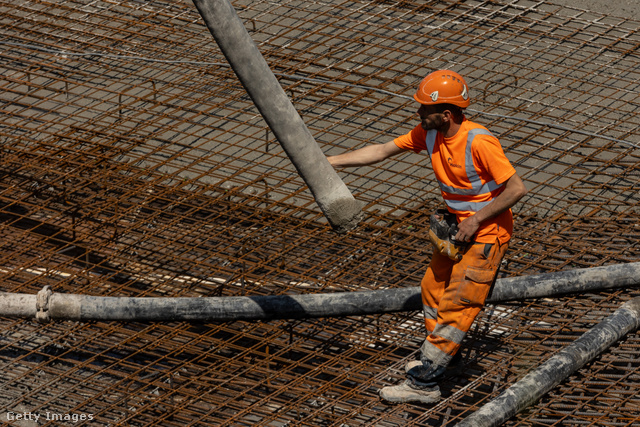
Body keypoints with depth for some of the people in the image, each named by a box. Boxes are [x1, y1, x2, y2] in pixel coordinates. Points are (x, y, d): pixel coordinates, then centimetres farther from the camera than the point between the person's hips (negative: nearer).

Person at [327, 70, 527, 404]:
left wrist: (477, 220, -21)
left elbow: (517, 189, -25)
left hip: (487, 230, -9)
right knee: (433, 288, 19)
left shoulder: (479, 142, -29)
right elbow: (382, 151, 3)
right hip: (459, 227, 9)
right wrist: (331, 162, -1)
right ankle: (436, 359, 38)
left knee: (455, 304, -10)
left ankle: (424, 383, -8)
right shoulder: (429, 133, -5)